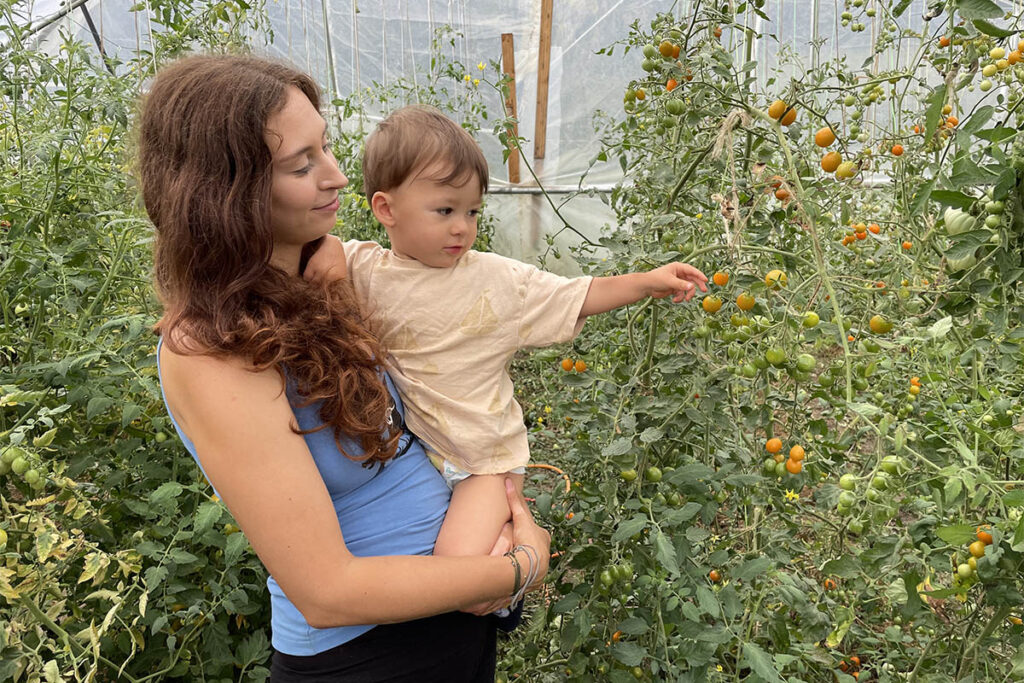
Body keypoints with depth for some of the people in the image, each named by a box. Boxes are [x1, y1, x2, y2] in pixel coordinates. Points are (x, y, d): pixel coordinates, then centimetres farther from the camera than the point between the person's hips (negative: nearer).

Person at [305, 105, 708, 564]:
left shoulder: (499, 280, -5)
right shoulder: (366, 271, -4)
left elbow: (577, 297, 2)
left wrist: (648, 282, -2)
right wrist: (324, 246, -17)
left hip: (483, 462, -3)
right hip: (404, 455, 3)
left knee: (461, 560, -19)